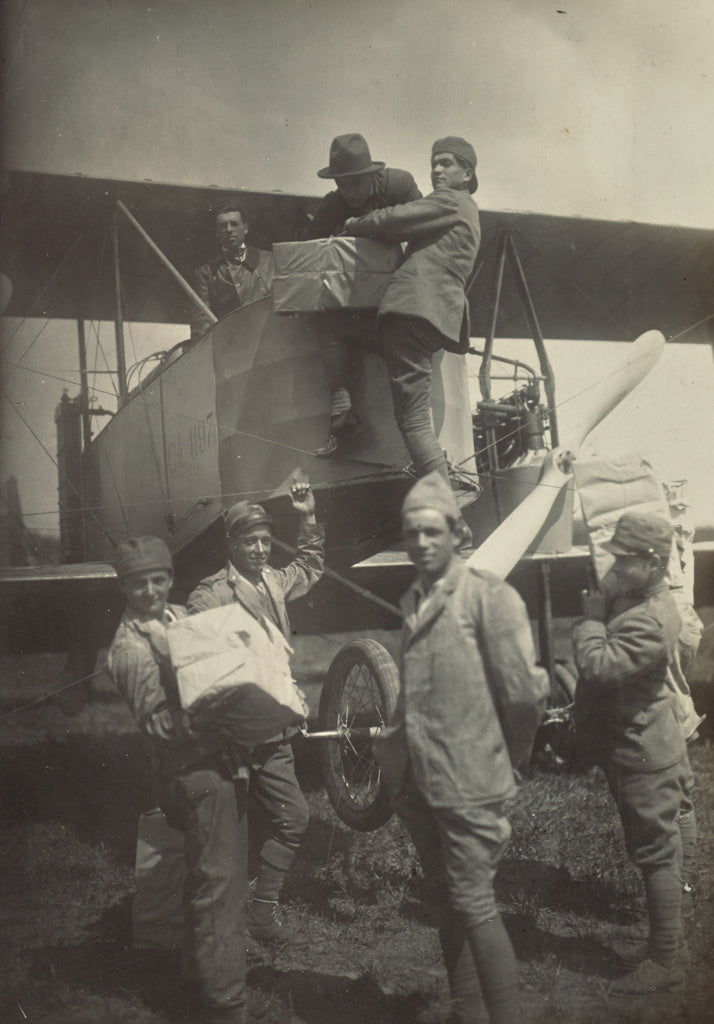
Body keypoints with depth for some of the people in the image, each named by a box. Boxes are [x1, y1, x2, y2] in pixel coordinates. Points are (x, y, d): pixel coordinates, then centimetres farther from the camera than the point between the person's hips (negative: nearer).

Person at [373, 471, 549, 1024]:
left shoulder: (489, 595, -12)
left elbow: (523, 689, -13)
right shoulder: (412, 602, 10)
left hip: (468, 780, -7)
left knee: (473, 903, -4)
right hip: (417, 780, 7)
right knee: (445, 903, 17)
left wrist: (511, 754, -1)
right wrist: (392, 737, 12)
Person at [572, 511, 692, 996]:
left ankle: (667, 961, 10)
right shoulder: (633, 597, 4)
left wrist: (591, 616, -21)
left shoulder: (650, 621, -29)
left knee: (656, 853, -1)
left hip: (643, 755, -10)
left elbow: (598, 665, -34)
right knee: (659, 846, 22)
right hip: (639, 743, 10)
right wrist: (599, 607, -5)